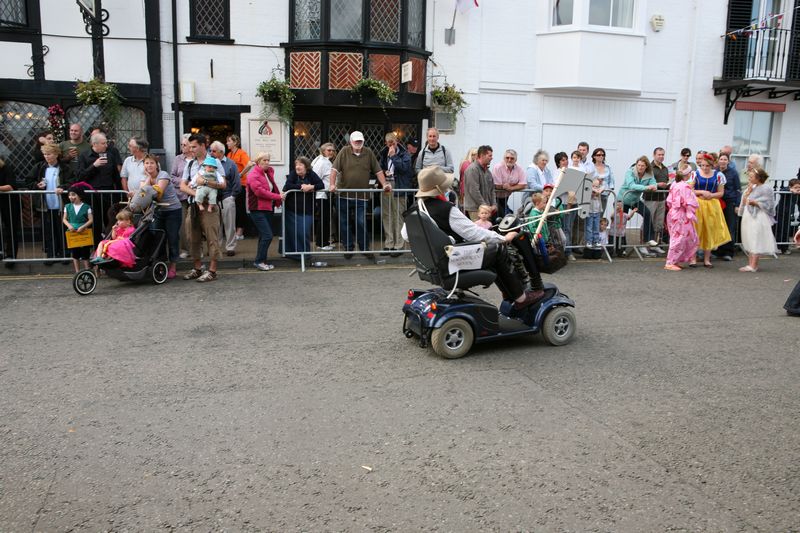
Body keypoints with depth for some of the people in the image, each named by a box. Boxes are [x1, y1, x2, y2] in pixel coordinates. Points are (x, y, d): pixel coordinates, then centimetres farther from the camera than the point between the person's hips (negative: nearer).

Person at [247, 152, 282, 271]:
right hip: (258, 209, -9)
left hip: (268, 208, 9)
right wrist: (277, 197, -18)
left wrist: (276, 200, 10)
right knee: (267, 235, -14)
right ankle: (259, 261, -5)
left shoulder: (269, 172, 13)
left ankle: (261, 261, 19)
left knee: (264, 236, 12)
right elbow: (260, 191, -22)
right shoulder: (253, 175, -13)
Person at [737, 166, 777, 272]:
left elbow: (767, 205, -12)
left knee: (755, 241, -10)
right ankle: (750, 263, 11)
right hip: (748, 217, 8)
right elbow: (744, 202, 11)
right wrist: (748, 191, 1)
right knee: (749, 242, 7)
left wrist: (755, 203, -23)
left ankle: (753, 266, -14)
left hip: (758, 218, -8)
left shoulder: (765, 189, -8)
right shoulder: (752, 187, 15)